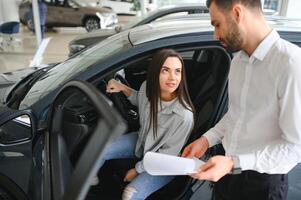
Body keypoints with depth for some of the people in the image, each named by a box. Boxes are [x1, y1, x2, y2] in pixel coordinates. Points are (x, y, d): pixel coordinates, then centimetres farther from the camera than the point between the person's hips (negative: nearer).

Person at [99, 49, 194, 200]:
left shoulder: (184, 116, -36)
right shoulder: (148, 87, -20)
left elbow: (168, 154, -21)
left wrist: (137, 169, -10)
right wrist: (122, 88, -9)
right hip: (142, 140, 6)